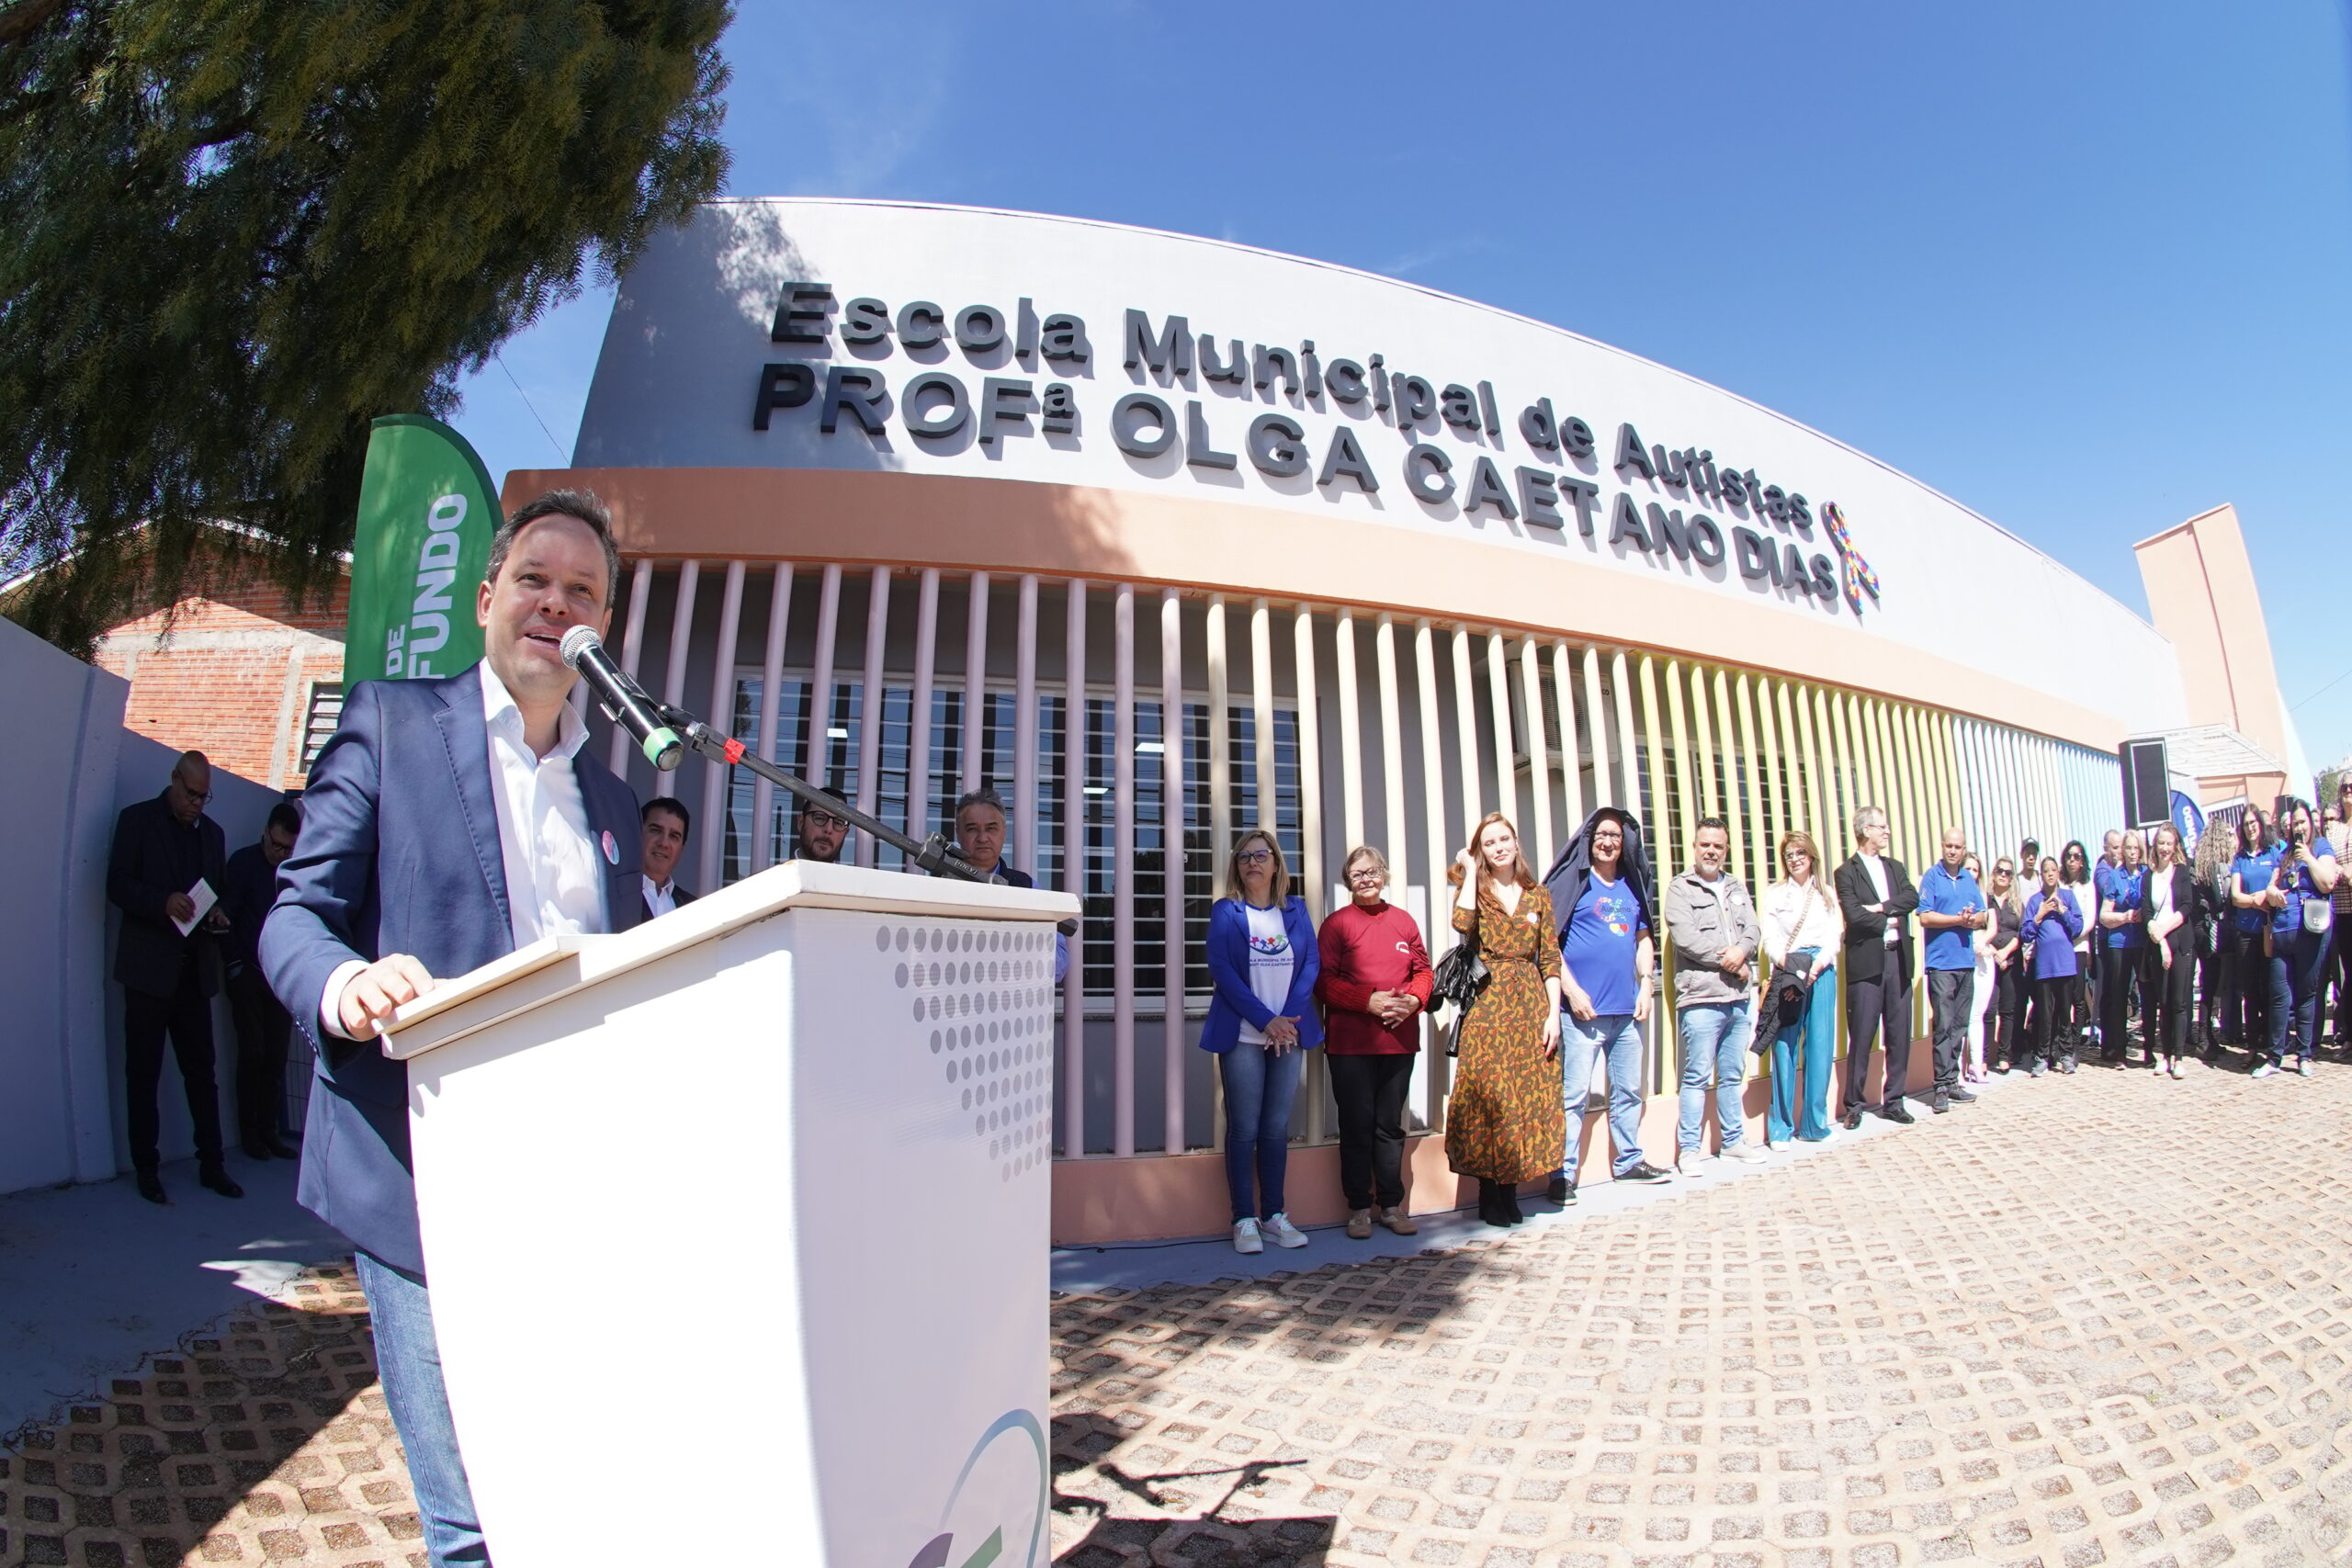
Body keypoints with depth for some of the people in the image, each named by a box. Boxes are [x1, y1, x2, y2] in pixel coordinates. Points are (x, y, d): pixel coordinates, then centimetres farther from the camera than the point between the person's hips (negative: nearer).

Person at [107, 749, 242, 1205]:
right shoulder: (137, 819, 1)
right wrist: (163, 902, -22)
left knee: (201, 1071, 6)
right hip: (149, 967, -4)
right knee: (143, 1074, 4)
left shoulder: (211, 831, 15)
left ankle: (212, 1164, 12)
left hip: (195, 970, 4)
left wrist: (218, 915, 0)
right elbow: (117, 885, -5)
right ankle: (146, 1169, 12)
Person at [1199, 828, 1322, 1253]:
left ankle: (1274, 1215, 19)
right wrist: (1265, 1021, -13)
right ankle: (1244, 1220, 10)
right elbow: (1222, 970, -7)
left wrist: (1289, 1017, -10)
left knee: (1277, 1128, 9)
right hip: (1242, 1035, -3)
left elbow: (1311, 963, 4)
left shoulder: (1296, 910, 10)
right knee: (1244, 1129, 1)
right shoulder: (1225, 911, 2)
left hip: (1289, 1033, 3)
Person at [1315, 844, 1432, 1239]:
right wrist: (1369, 1000, -16)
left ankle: (1391, 1204, 23)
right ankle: (1360, 1207, 15)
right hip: (1350, 1043, -3)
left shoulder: (1403, 921, 9)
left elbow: (1424, 970, 13)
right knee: (1357, 1125, 4)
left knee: (1390, 1125, 11)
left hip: (1398, 1040, 3)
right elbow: (1324, 981, -7)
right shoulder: (1337, 924, -2)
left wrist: (1413, 999, -7)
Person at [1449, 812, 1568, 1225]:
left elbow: (1550, 959, 7)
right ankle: (1489, 1195, 8)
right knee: (1487, 1094, -3)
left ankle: (1510, 1191, 16)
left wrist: (1553, 1014, -2)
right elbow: (1462, 922, -20)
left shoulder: (1538, 895, 11)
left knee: (1529, 1094, 3)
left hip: (1531, 1004, 3)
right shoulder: (1475, 888, 4)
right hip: (1488, 1004, -3)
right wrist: (1470, 869, -10)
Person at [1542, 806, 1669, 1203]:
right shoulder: (1574, 882, -4)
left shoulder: (1632, 886, 14)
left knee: (1628, 1090, 17)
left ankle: (1628, 1161, 32)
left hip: (1627, 1008, 6)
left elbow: (1643, 940, 19)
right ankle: (1562, 1174, 2)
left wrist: (1645, 985, 7)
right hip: (1584, 1009, -6)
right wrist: (1571, 990, -13)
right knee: (1574, 1094, -5)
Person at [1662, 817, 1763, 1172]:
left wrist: (1741, 950, -13)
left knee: (1733, 1075, 14)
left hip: (1740, 997, 6)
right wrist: (1730, 963, -8)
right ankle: (1689, 1149, 4)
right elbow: (1686, 938, -12)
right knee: (1697, 1076, -3)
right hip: (1701, 998, -6)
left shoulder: (1737, 887, 19)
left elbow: (1754, 929, 9)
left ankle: (1733, 1140, 26)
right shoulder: (1680, 888, -1)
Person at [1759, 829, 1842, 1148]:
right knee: (1785, 1047, -6)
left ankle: (1814, 1124, 10)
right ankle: (1781, 1127, -1)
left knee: (1820, 1046, -1)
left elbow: (1835, 934, 7)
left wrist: (1818, 964, -10)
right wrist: (1784, 961, -18)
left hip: (1821, 970, 2)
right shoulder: (1775, 893, 10)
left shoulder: (1826, 895, 16)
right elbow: (1769, 937, 1)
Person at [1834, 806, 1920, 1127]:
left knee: (1899, 1034, 9)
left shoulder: (1895, 866, 16)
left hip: (1898, 958, 6)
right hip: (1866, 962, -5)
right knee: (1862, 1036, -2)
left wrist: (1882, 907, -12)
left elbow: (1912, 898, 0)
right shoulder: (1847, 871, -2)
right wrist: (1889, 921, -3)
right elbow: (1854, 915, -13)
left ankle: (1893, 1101, 20)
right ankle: (1855, 1105, 7)